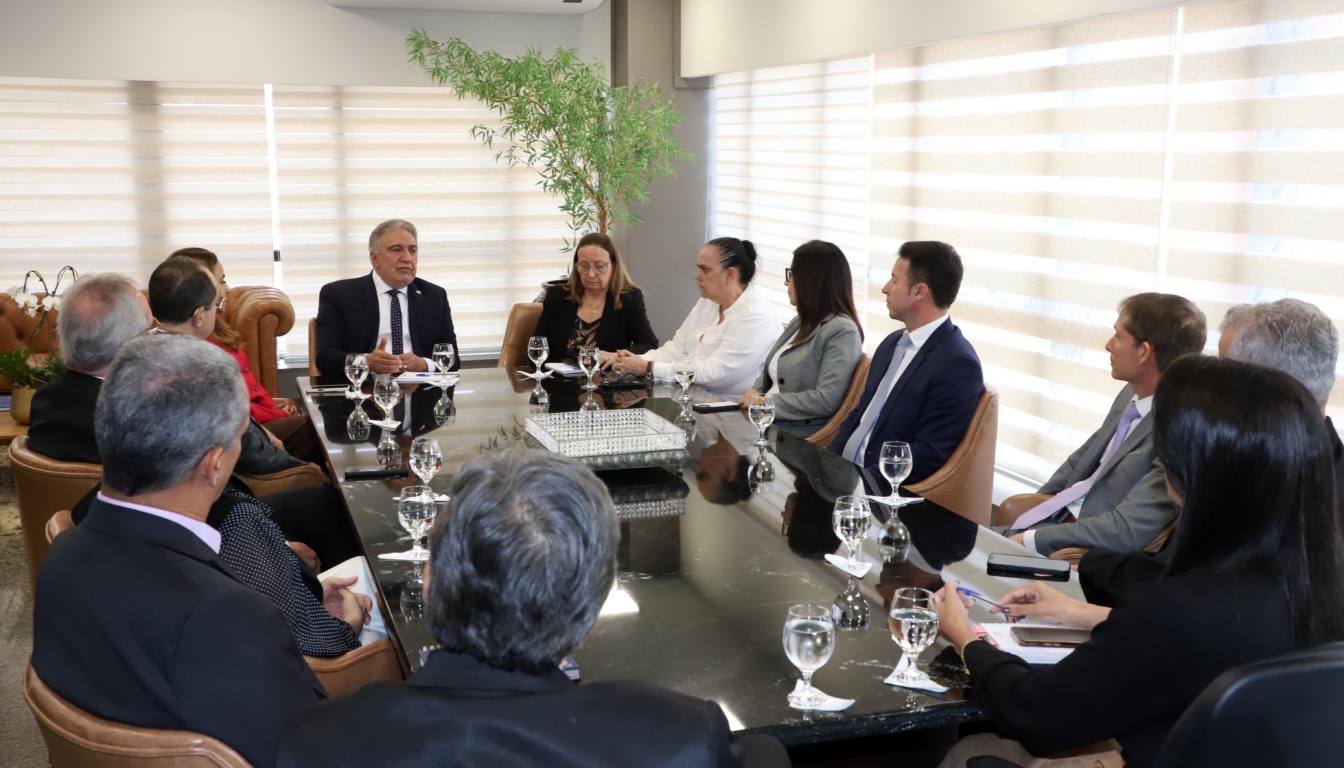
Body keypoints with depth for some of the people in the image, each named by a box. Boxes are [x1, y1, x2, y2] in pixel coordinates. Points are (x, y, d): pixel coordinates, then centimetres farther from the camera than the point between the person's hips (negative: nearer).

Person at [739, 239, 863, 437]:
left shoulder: (842, 331, -10)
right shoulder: (800, 322, 16)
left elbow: (825, 400, -18)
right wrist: (755, 393, 2)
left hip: (798, 438, -8)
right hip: (767, 425, 8)